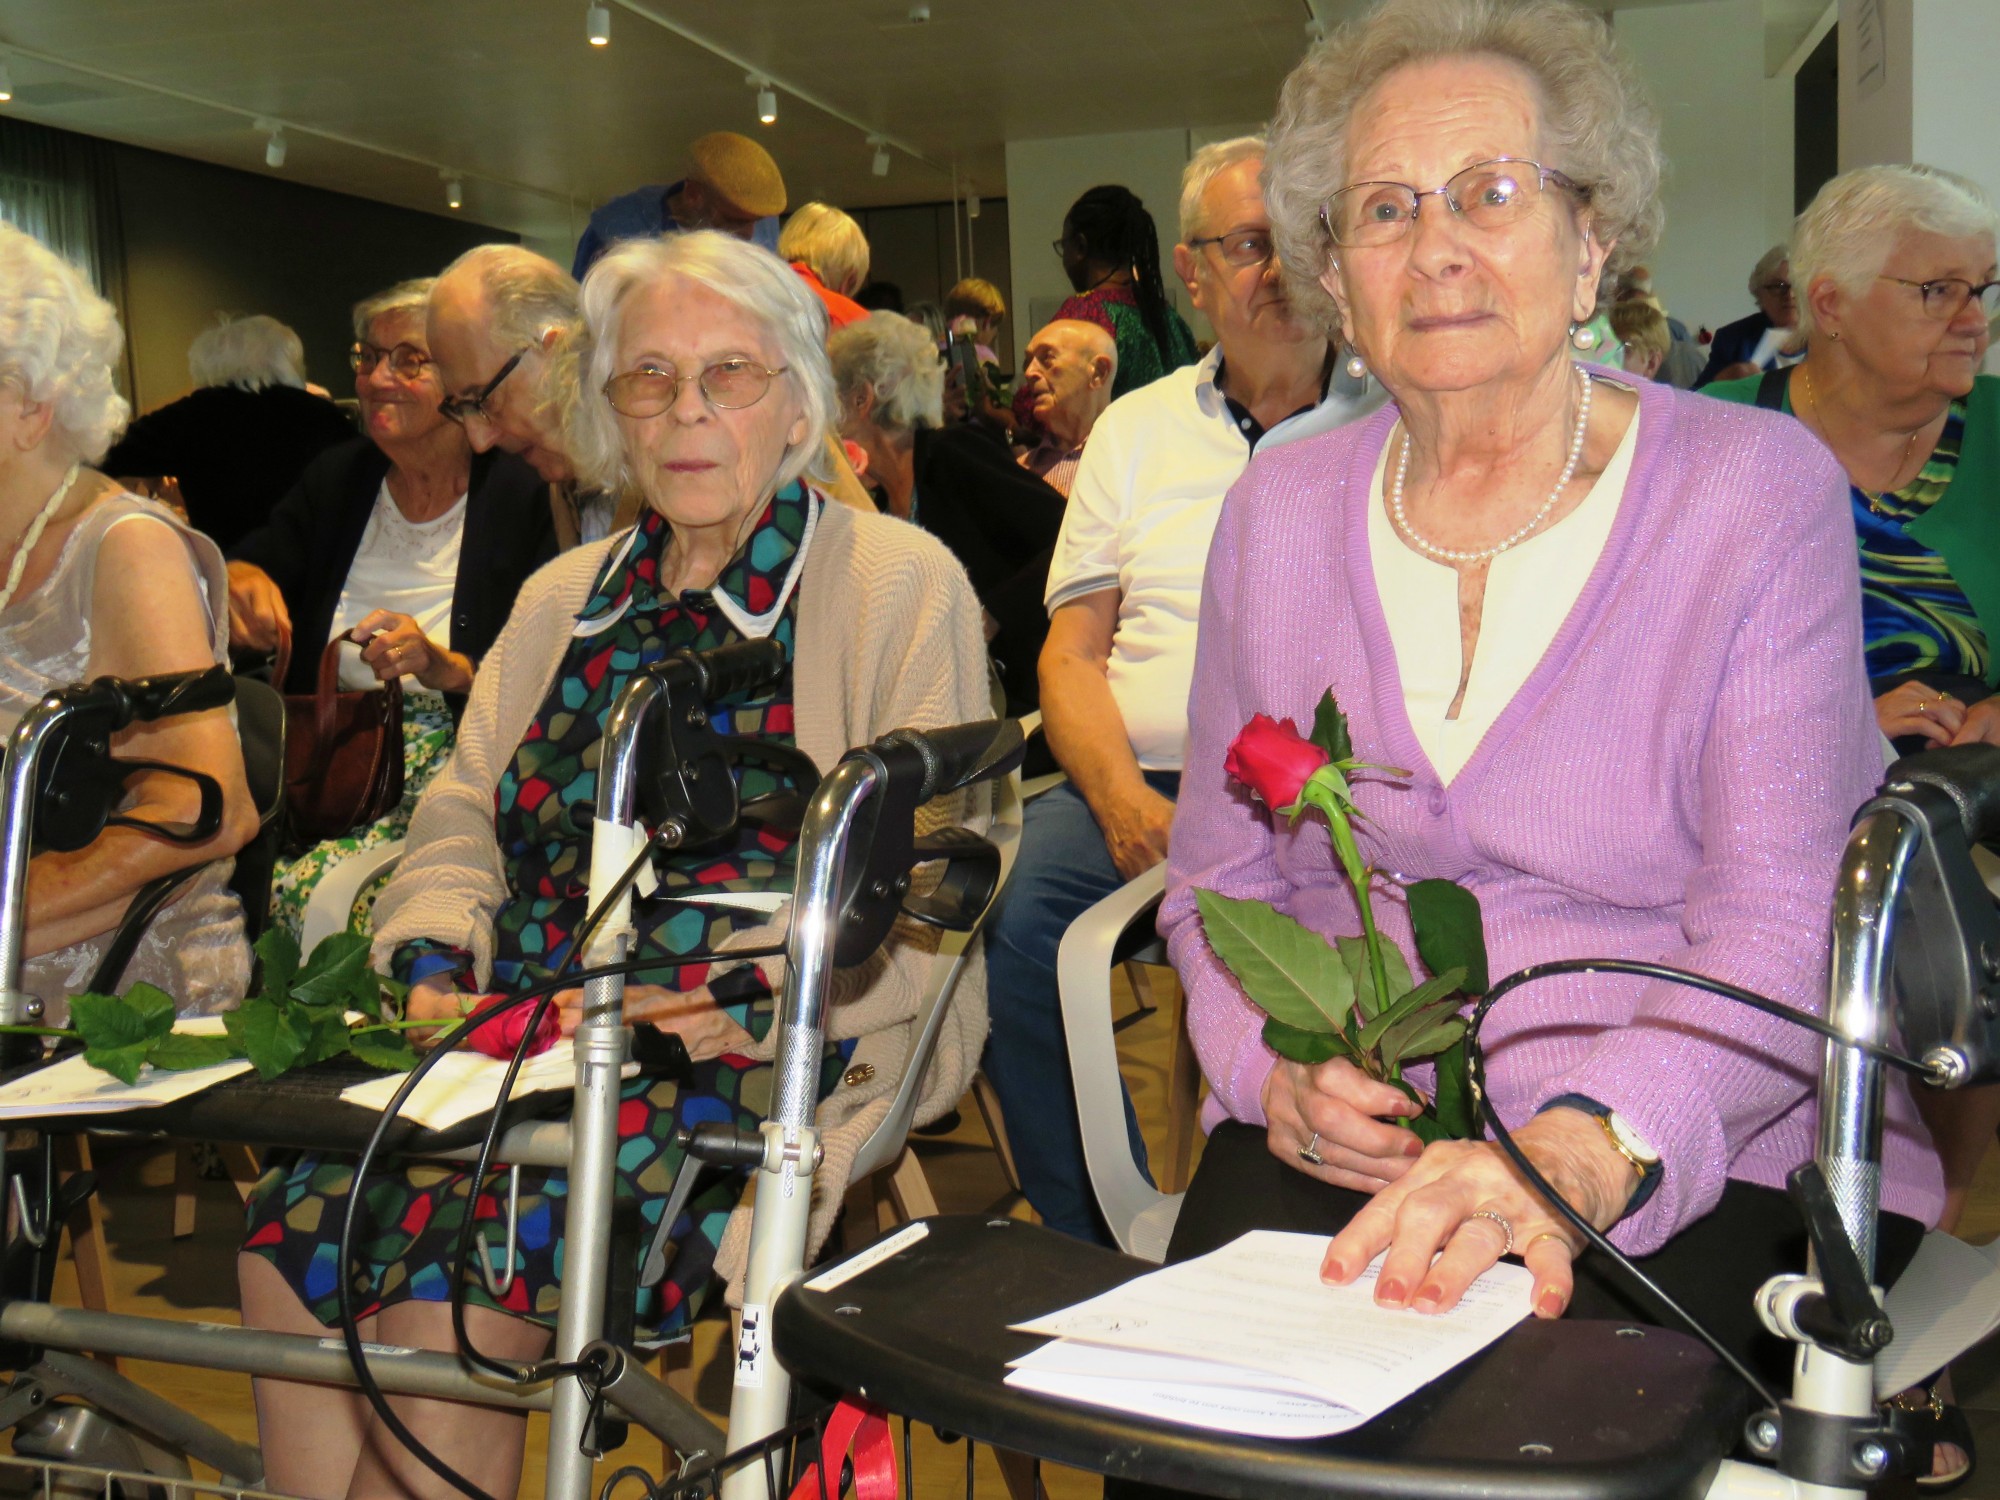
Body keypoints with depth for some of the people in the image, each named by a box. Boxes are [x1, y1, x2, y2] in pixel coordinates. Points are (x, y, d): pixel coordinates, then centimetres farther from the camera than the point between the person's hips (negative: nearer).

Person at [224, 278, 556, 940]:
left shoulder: (522, 496, -3)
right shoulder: (334, 479, 15)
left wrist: (443, 667, -22)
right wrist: (238, 581, -11)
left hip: (454, 753, -5)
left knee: (314, 891, -31)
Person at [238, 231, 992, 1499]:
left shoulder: (900, 581, 1)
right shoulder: (565, 599, 21)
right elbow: (464, 816, 20)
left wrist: (742, 1002, -18)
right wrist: (437, 971, 0)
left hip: (769, 1060, -5)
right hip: (531, 1043, 6)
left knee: (456, 1263, -26)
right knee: (300, 1228, -19)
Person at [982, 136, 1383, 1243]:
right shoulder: (1136, 428, 20)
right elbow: (1071, 652, 14)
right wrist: (1126, 801, -7)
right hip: (1139, 786, 3)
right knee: (1015, 916, -26)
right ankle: (1103, 1262, -11)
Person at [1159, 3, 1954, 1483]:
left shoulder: (1759, 489, -5)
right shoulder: (1279, 511, 8)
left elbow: (1778, 934, -14)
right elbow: (1219, 874, 13)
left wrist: (1583, 1150, -32)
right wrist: (1278, 1065, -9)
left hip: (1707, 1151, -3)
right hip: (1347, 1127, 3)